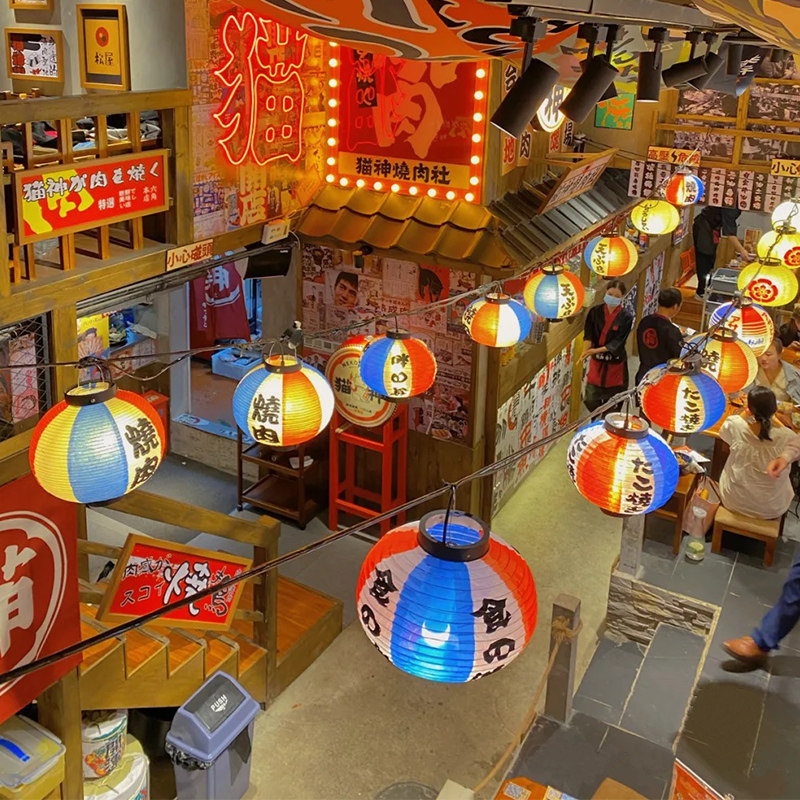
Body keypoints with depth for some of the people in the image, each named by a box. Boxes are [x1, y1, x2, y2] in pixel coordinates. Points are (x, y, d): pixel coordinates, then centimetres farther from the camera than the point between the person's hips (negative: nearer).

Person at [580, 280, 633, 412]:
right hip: (597, 363, 2)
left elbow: (618, 342, -17)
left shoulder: (626, 317, -12)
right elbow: (588, 334, -10)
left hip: (615, 364, -2)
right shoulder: (595, 312, -4)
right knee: (590, 401, 6)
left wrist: (596, 350, -29)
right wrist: (586, 349, -31)